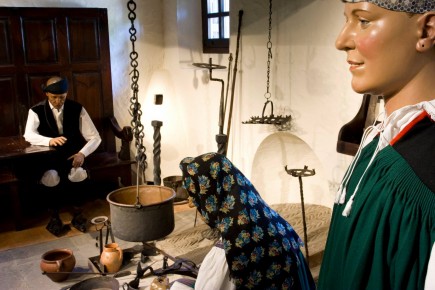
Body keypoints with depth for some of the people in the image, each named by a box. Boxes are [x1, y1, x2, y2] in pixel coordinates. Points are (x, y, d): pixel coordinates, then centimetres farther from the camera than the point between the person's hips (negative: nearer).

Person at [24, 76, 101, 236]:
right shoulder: (36, 111, -4)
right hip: (47, 156, 0)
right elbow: (28, 135, -23)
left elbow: (95, 137, -4)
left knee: (78, 174, -32)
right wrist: (50, 141, -42)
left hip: (73, 155, 1)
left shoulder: (77, 109, -2)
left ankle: (77, 212, -8)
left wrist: (82, 153, -23)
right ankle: (54, 216, -10)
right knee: (51, 177, -33)